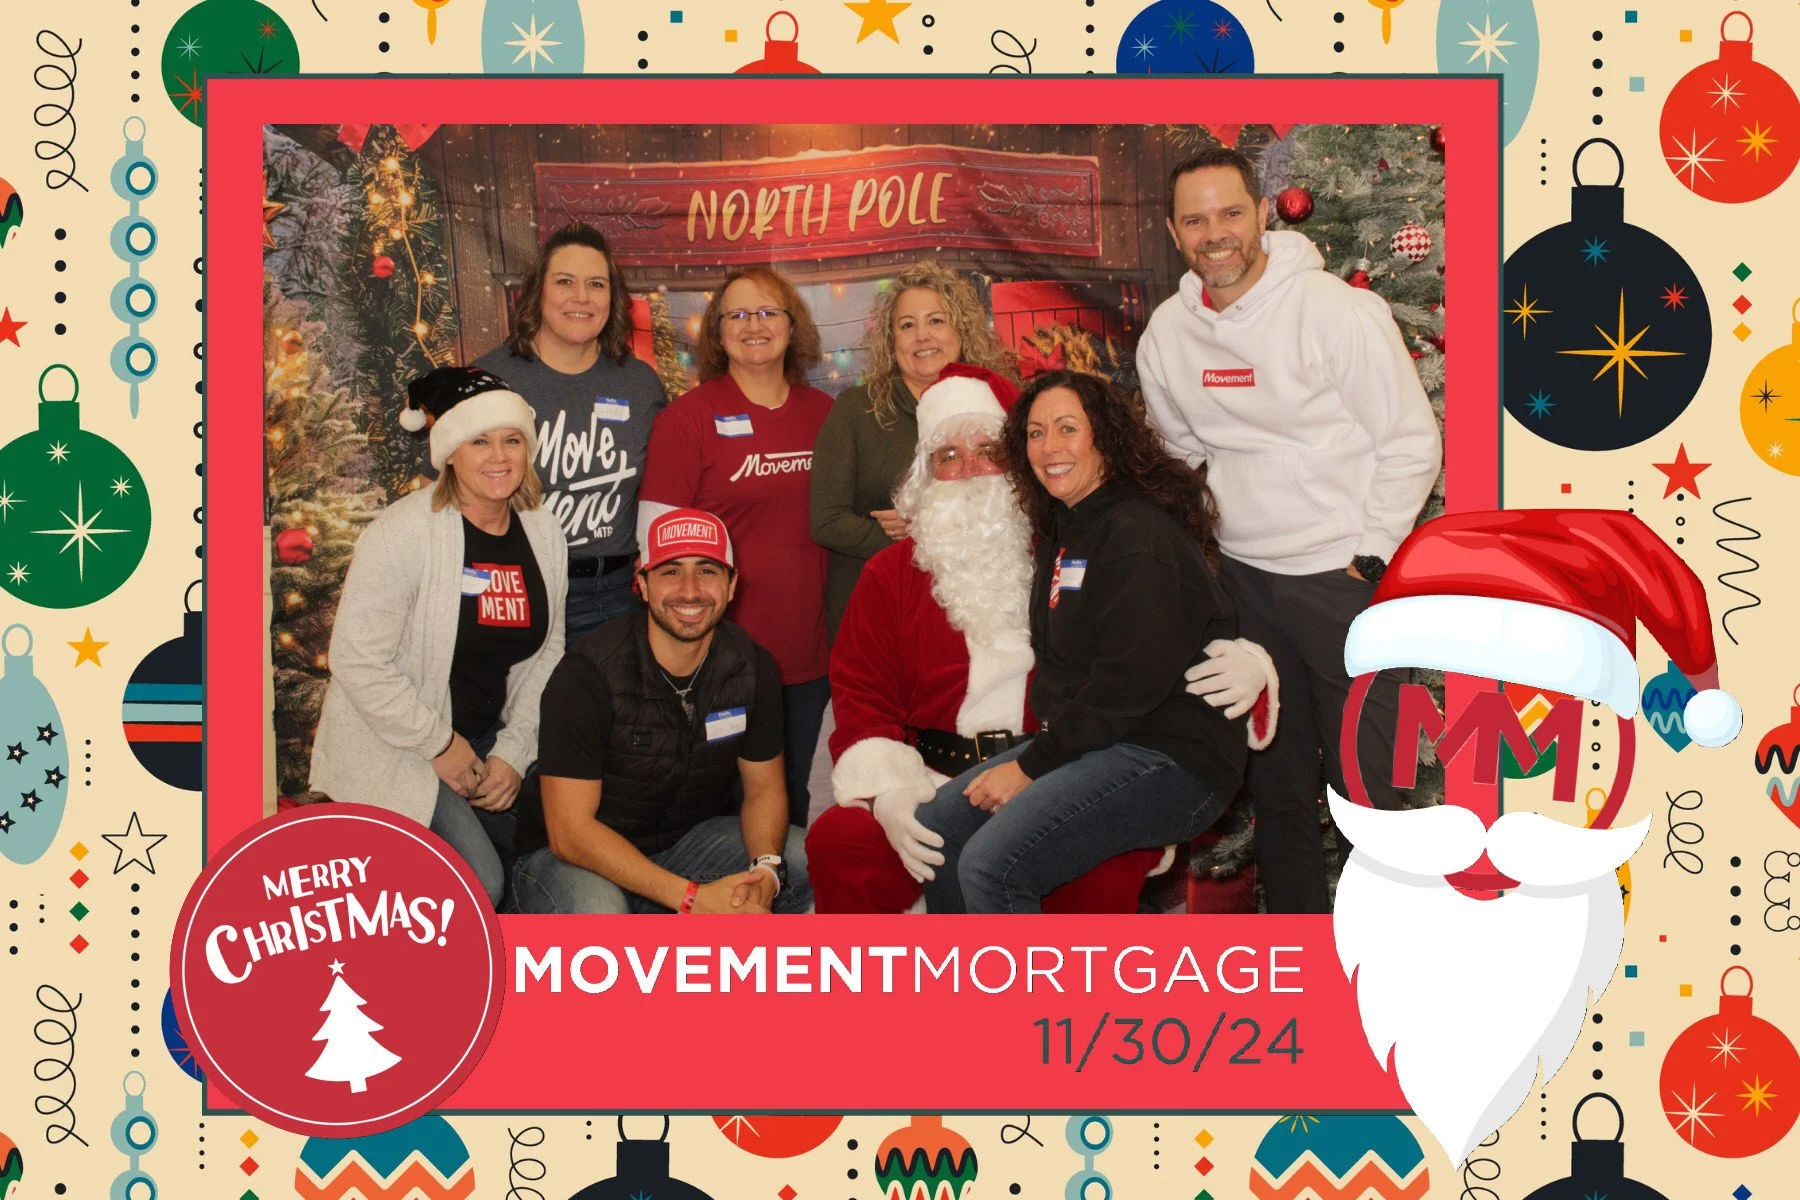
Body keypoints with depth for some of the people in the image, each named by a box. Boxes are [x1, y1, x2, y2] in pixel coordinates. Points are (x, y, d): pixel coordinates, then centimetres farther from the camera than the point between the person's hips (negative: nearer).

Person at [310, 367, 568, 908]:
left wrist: (513, 752, -4)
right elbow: (357, 659, -19)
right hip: (396, 748, -6)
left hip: (489, 739, 7)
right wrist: (438, 744, -15)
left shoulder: (543, 533, 3)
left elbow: (547, 653, 7)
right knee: (477, 882, -21)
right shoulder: (402, 532, -18)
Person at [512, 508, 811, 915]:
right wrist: (691, 897, -31)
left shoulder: (752, 668, -5)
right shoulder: (589, 673, -21)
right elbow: (570, 832, -23)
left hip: (687, 841, 6)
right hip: (583, 860, -6)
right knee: (595, 912, -39)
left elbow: (764, 787, 5)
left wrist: (766, 867, -20)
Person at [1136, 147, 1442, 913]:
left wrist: (1371, 553, -10)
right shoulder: (1168, 332, 4)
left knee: (1364, 782, -3)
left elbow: (1411, 442, -10)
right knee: (1274, 778, 14)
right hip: (1243, 577, 5)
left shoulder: (1336, 310, -13)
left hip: (1342, 576, -5)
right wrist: (1203, 536, 10)